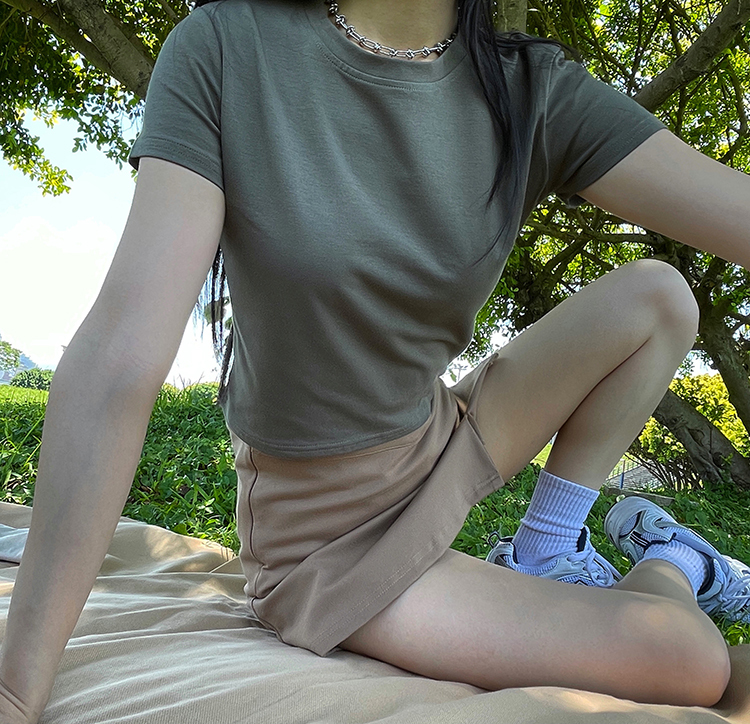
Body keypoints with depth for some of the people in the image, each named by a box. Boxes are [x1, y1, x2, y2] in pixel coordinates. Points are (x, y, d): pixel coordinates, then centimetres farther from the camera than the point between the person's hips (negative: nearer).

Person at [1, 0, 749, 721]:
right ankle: (666, 562, 26)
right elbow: (116, 359, -26)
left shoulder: (534, 91, -8)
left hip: (444, 448, 5)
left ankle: (543, 552, 8)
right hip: (327, 537, -4)